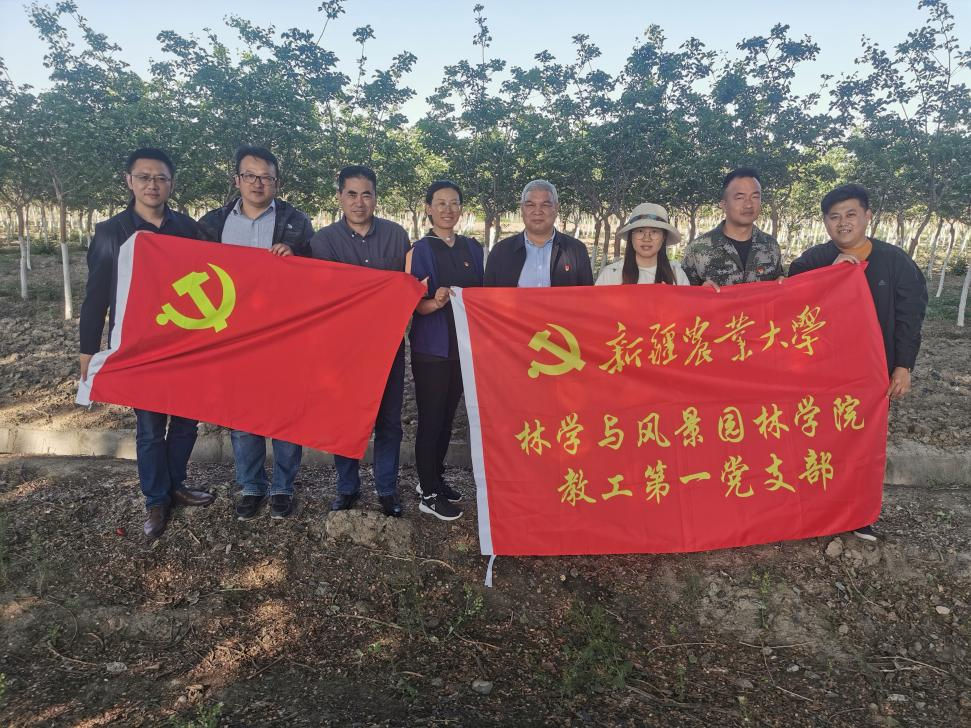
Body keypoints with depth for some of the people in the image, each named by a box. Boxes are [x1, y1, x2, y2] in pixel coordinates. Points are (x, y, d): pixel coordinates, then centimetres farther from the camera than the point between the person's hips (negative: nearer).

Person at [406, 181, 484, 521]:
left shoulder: (473, 248, 8)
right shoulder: (419, 251, -5)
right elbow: (411, 302, -9)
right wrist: (434, 304, -30)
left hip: (464, 345, 5)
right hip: (431, 348, -5)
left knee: (447, 417, 13)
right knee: (430, 419, 0)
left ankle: (435, 478, 28)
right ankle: (428, 494, 10)